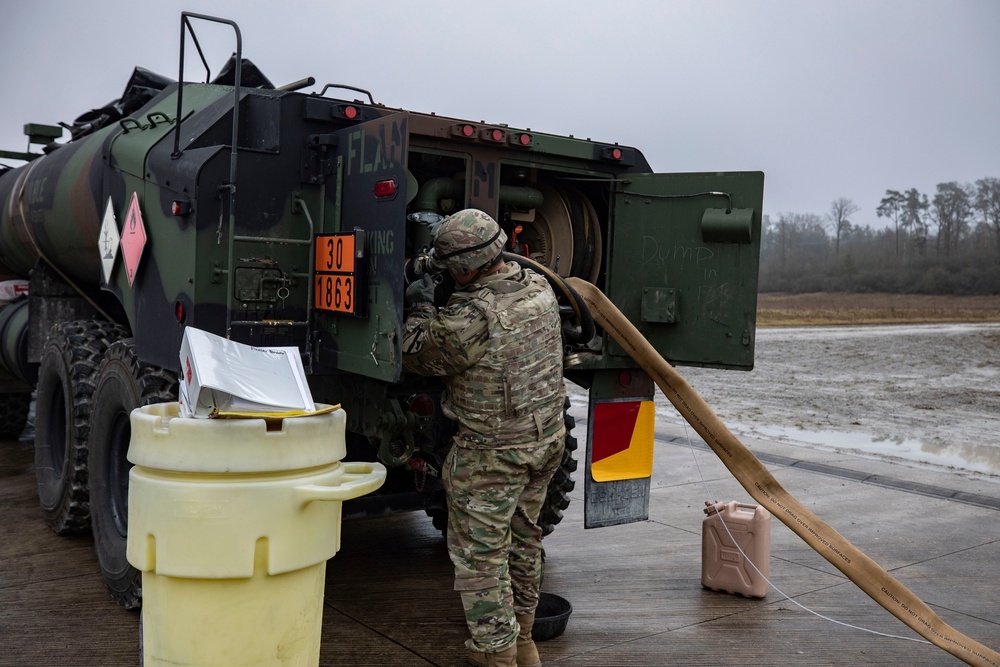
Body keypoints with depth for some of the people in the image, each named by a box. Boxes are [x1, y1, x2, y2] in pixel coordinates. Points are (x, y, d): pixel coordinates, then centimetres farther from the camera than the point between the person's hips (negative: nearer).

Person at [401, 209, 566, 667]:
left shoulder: (470, 317, -26)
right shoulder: (538, 287, 0)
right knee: (522, 540, 22)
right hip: (546, 439, 9)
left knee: (479, 553, 5)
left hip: (491, 453, -9)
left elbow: (417, 355, -11)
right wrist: (438, 308, 18)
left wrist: (421, 309, 3)